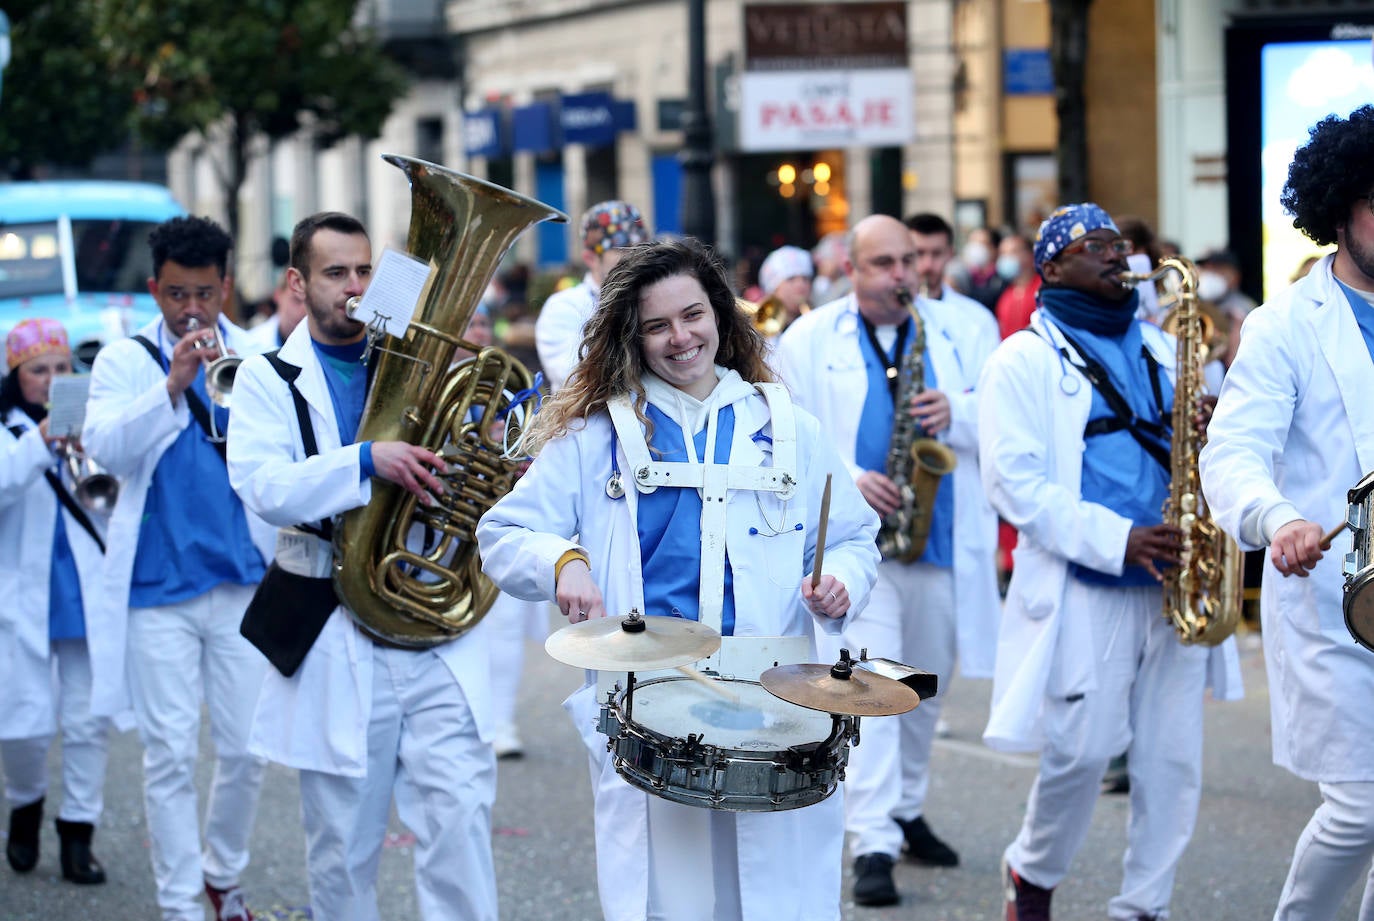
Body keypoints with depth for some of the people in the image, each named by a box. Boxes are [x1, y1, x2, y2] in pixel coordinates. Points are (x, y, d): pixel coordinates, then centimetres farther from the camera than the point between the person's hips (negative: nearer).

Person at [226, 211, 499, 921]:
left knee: (459, 818, -9)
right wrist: (367, 461, -27)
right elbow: (264, 488, -13)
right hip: (335, 642, -1)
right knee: (342, 842, 7)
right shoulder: (269, 380, 4)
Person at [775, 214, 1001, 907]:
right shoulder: (809, 340, 3)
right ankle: (873, 847, -16)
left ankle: (905, 810, 34)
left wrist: (958, 414, -19)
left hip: (944, 539, 3)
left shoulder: (968, 326, 7)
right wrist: (845, 482, -17)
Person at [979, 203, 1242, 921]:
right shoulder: (1023, 360, -1)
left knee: (1174, 760, 3)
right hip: (1083, 590, -5)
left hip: (1171, 584, 5)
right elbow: (1014, 483, -10)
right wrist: (1118, 539, -19)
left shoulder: (1161, 350, 17)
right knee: (1081, 750, -4)